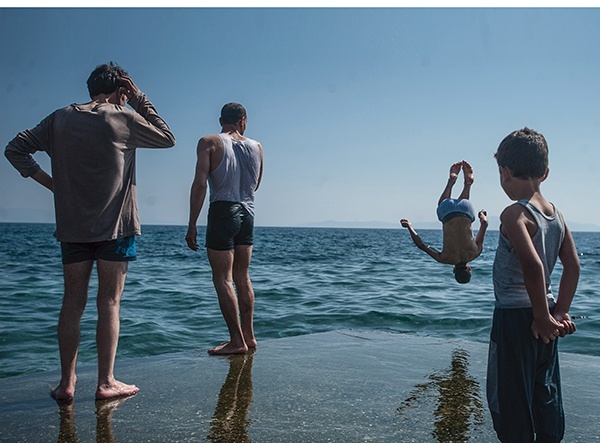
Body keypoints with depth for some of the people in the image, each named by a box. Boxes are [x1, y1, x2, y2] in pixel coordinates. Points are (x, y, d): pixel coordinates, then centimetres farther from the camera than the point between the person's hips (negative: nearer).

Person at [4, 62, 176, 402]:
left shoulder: (60, 119, 8)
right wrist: (140, 100, 10)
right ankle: (107, 383, 5)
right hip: (115, 225, -4)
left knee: (73, 301, 8)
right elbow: (168, 138, 10)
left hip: (72, 226, 4)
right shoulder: (123, 119, -4)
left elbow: (16, 150, 7)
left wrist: (50, 182, 7)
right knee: (109, 302, 1)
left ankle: (67, 383, 12)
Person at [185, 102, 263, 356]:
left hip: (222, 212, -5)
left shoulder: (209, 143, -4)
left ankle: (237, 341, -2)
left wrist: (192, 225, -13)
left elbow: (200, 185, -14)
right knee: (242, 277, 14)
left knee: (223, 279, -2)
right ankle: (249, 336, 20)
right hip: (247, 213, 6)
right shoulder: (256, 147, 9)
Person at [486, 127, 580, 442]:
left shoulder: (514, 214, -18)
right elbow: (573, 266, 7)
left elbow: (533, 265, -29)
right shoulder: (556, 214, 5)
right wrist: (561, 311, 8)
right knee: (546, 394, 19)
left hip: (515, 316, -8)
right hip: (542, 315, 8)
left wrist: (544, 317, -20)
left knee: (509, 398, 4)